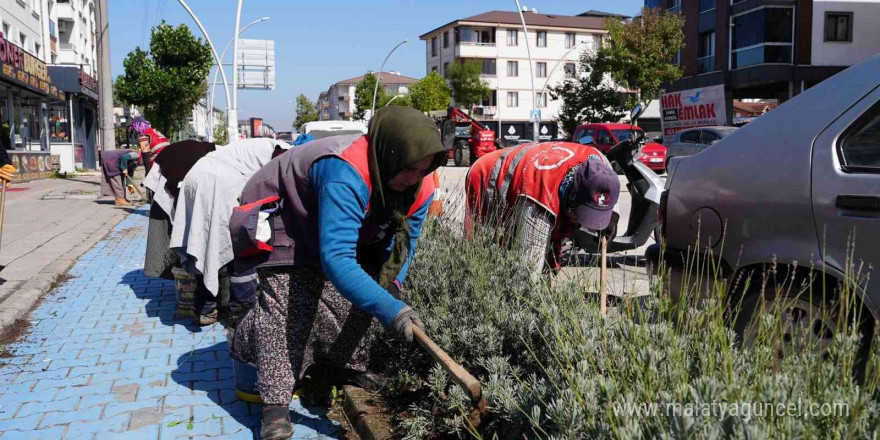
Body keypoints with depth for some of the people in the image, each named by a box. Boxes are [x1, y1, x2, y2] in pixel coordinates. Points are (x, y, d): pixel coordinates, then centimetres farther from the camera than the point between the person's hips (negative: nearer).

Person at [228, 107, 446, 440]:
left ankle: (348, 366, 24)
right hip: (283, 221, -7)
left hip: (339, 230, 8)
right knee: (289, 304, -20)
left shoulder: (420, 187, -19)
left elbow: (403, 240, -3)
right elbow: (336, 258, -50)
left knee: (368, 290, 1)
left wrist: (392, 283, -20)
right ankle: (275, 403, -10)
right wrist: (390, 310, -55)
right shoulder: (346, 175, -45)